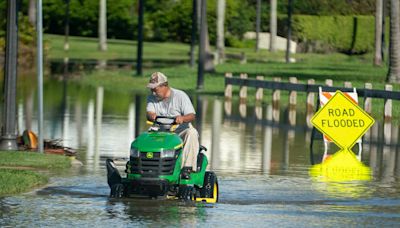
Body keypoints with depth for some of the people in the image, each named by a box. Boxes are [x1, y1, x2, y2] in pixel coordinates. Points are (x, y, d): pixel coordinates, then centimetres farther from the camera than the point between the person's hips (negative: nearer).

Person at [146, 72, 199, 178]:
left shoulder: (180, 96, -4)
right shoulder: (151, 98, 9)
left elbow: (192, 115, -13)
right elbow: (149, 113, -8)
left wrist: (182, 118, -37)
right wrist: (151, 115, -34)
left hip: (181, 131, -3)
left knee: (191, 133, -35)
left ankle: (187, 167, -37)